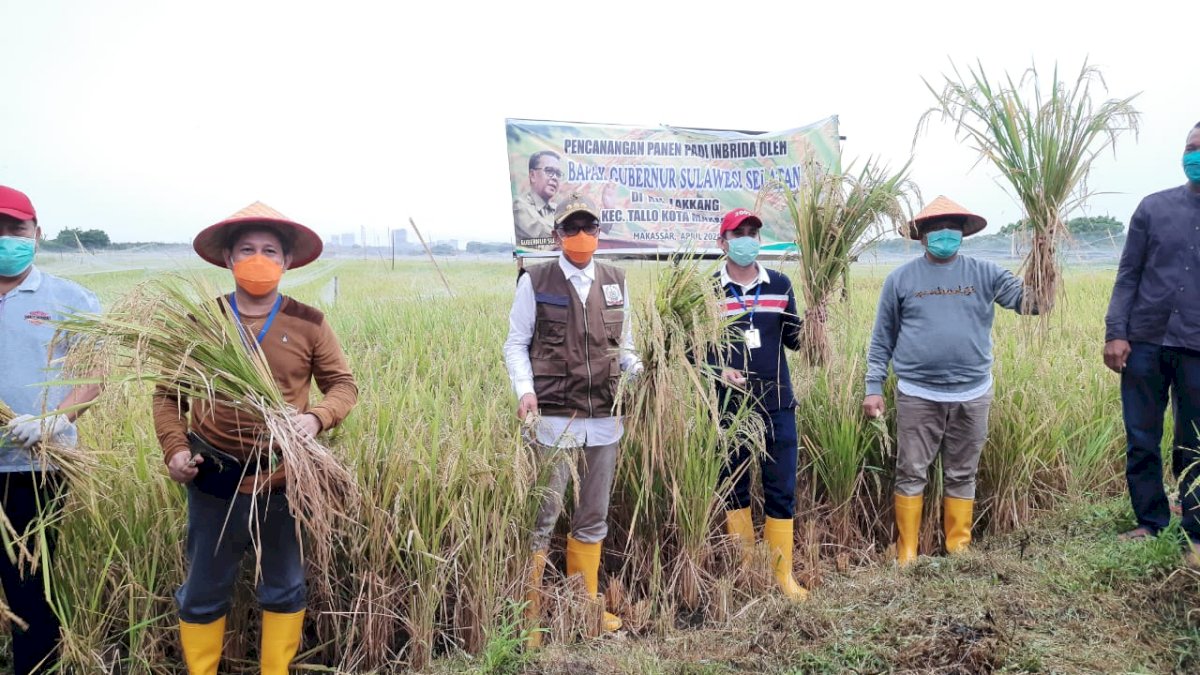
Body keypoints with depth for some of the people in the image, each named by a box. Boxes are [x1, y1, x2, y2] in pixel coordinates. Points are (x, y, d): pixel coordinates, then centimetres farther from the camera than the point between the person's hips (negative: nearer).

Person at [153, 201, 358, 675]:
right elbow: (168, 394, 3)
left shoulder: (308, 324, -4)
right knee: (203, 593, 14)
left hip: (285, 477, 0)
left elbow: (343, 385, -1)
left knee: (285, 590, 15)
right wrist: (175, 449, -10)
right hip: (215, 478, 0)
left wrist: (317, 418, -20)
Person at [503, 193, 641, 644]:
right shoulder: (535, 282, -1)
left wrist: (643, 373, -6)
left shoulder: (615, 282, 11)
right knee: (543, 517, 0)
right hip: (554, 420, -5)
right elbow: (516, 344, 1)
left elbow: (622, 346, 15)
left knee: (593, 519, 16)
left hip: (604, 420, 5)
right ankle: (530, 614, 15)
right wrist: (525, 391, -15)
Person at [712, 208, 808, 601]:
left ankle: (782, 573, 20)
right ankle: (746, 569, 26)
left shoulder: (780, 284, 6)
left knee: (781, 490, 5)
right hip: (729, 406, -1)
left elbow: (793, 339, 7)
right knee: (733, 487, 10)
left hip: (777, 405, 2)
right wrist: (719, 370, -16)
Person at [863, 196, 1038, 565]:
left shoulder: (984, 274, 3)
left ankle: (959, 548, 24)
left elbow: (1031, 301, -5)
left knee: (962, 476, 12)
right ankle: (907, 552, 14)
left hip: (972, 394, 2)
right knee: (911, 474, 4)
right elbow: (882, 340, 3)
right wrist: (874, 388, -1)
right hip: (917, 395, -1)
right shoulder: (901, 278, 1)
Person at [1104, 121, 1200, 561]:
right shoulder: (1154, 207, 5)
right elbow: (1128, 276, 4)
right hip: (1145, 343, 1)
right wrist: (1115, 332, -5)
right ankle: (1150, 524, 22)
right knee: (1141, 442, 7)